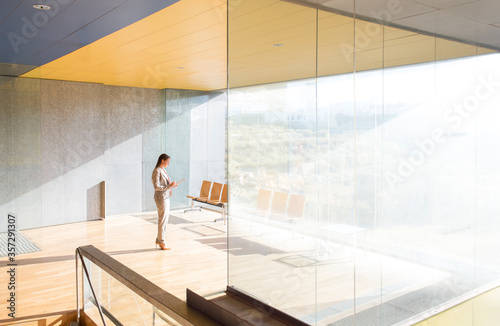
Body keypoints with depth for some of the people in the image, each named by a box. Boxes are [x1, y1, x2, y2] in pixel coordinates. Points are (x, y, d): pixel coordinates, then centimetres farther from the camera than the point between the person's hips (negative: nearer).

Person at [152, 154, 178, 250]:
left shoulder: (163, 170, 12)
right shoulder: (157, 171, -16)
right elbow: (157, 187, -21)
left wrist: (172, 185, 3)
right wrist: (169, 186, -20)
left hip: (166, 197, 9)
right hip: (161, 198, -9)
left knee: (164, 219, 14)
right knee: (163, 220, -2)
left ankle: (159, 239, 24)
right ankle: (162, 242, 8)